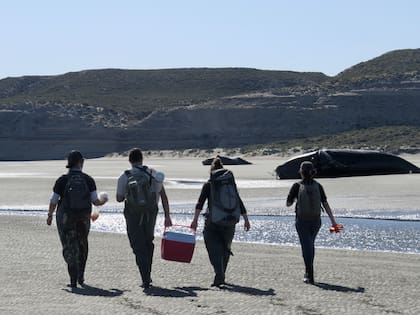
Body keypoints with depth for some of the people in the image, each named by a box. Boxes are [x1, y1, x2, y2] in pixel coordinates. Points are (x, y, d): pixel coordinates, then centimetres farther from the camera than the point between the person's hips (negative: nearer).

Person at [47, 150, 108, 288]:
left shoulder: (62, 180, -10)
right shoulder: (88, 180, -7)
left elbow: (53, 201, -6)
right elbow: (95, 201, -8)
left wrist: (50, 215, 10)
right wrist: (103, 201, 15)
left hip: (65, 218, -2)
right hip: (84, 218, 2)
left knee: (69, 247, 5)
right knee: (82, 245, 21)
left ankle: (73, 279, -7)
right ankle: (80, 276, 26)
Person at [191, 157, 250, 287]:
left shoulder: (208, 185, -1)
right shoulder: (231, 183, 9)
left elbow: (200, 202, -12)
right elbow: (240, 203, 9)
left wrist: (195, 219, -16)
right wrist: (246, 219, 14)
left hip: (213, 222, -3)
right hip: (230, 222, 3)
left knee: (214, 249, -1)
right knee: (225, 249, 18)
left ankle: (219, 276, -19)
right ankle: (221, 276, 25)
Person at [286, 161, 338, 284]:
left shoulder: (297, 186, -11)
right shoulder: (318, 186, -3)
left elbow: (288, 204, -3)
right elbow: (326, 204, -7)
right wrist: (333, 221, -6)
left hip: (302, 222, -3)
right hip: (316, 221, 3)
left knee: (307, 247, -2)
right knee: (310, 245, 22)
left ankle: (310, 277, -10)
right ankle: (308, 272, 28)